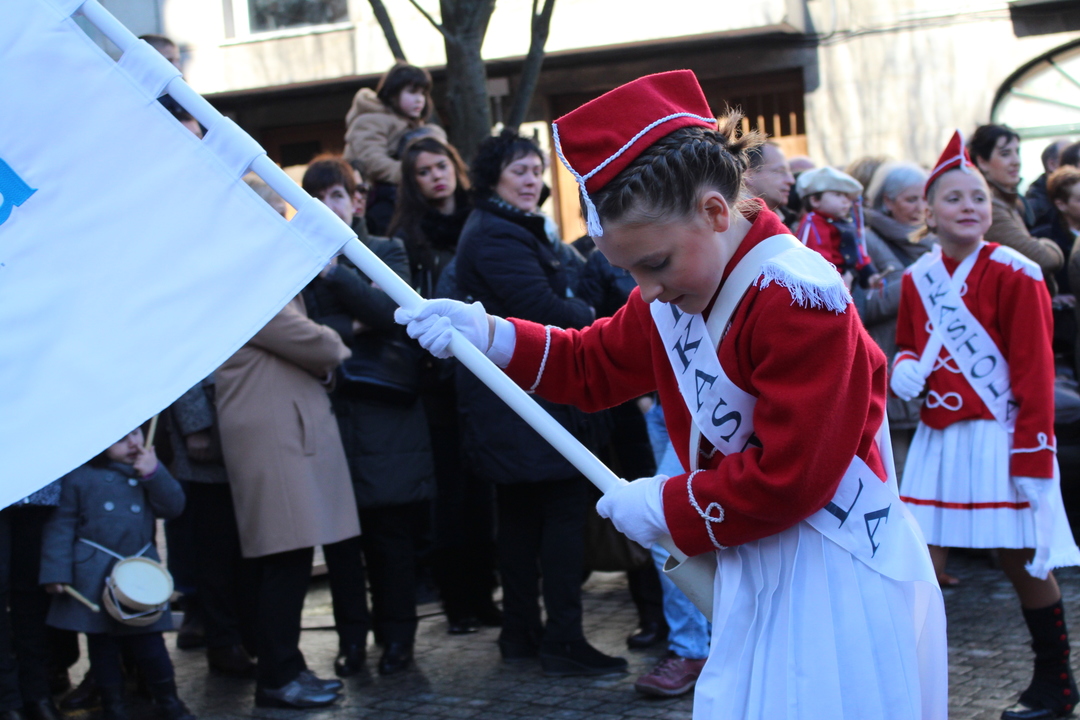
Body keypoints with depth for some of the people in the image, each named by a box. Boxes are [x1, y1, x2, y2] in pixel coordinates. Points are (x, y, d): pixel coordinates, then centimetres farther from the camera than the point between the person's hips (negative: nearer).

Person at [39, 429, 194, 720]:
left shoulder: (148, 468, 9)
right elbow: (61, 525, -1)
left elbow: (174, 507, 1)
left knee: (149, 641, 1)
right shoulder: (78, 476, -2)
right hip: (94, 575, -2)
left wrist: (154, 474, -12)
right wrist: (56, 572, -7)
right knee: (102, 644, 6)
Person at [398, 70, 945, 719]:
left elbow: (790, 476, -24)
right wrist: (488, 334, 2)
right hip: (759, 568, 8)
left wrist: (668, 508, -13)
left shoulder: (798, 297, -22)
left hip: (839, 584, -8)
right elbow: (594, 364, 16)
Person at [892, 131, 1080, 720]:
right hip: (937, 441, 5)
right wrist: (905, 368, -3)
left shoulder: (1014, 276, -10)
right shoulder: (917, 279, 6)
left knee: (1022, 562, 5)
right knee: (921, 565, 1)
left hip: (998, 439, -4)